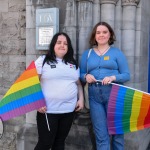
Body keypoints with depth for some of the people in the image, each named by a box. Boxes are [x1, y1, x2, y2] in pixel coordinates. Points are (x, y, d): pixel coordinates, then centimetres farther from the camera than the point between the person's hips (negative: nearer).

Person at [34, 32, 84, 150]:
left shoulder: (73, 64, 13)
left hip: (68, 110, 5)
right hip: (47, 110, -4)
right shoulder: (43, 61, -2)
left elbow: (78, 84, 19)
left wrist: (81, 99, 6)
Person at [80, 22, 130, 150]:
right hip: (94, 97, 2)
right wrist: (86, 76, -10)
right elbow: (81, 74, 13)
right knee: (101, 134, 7)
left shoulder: (117, 52, 4)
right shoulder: (87, 54, 12)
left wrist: (113, 78, -18)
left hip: (114, 95, -2)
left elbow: (127, 75, 0)